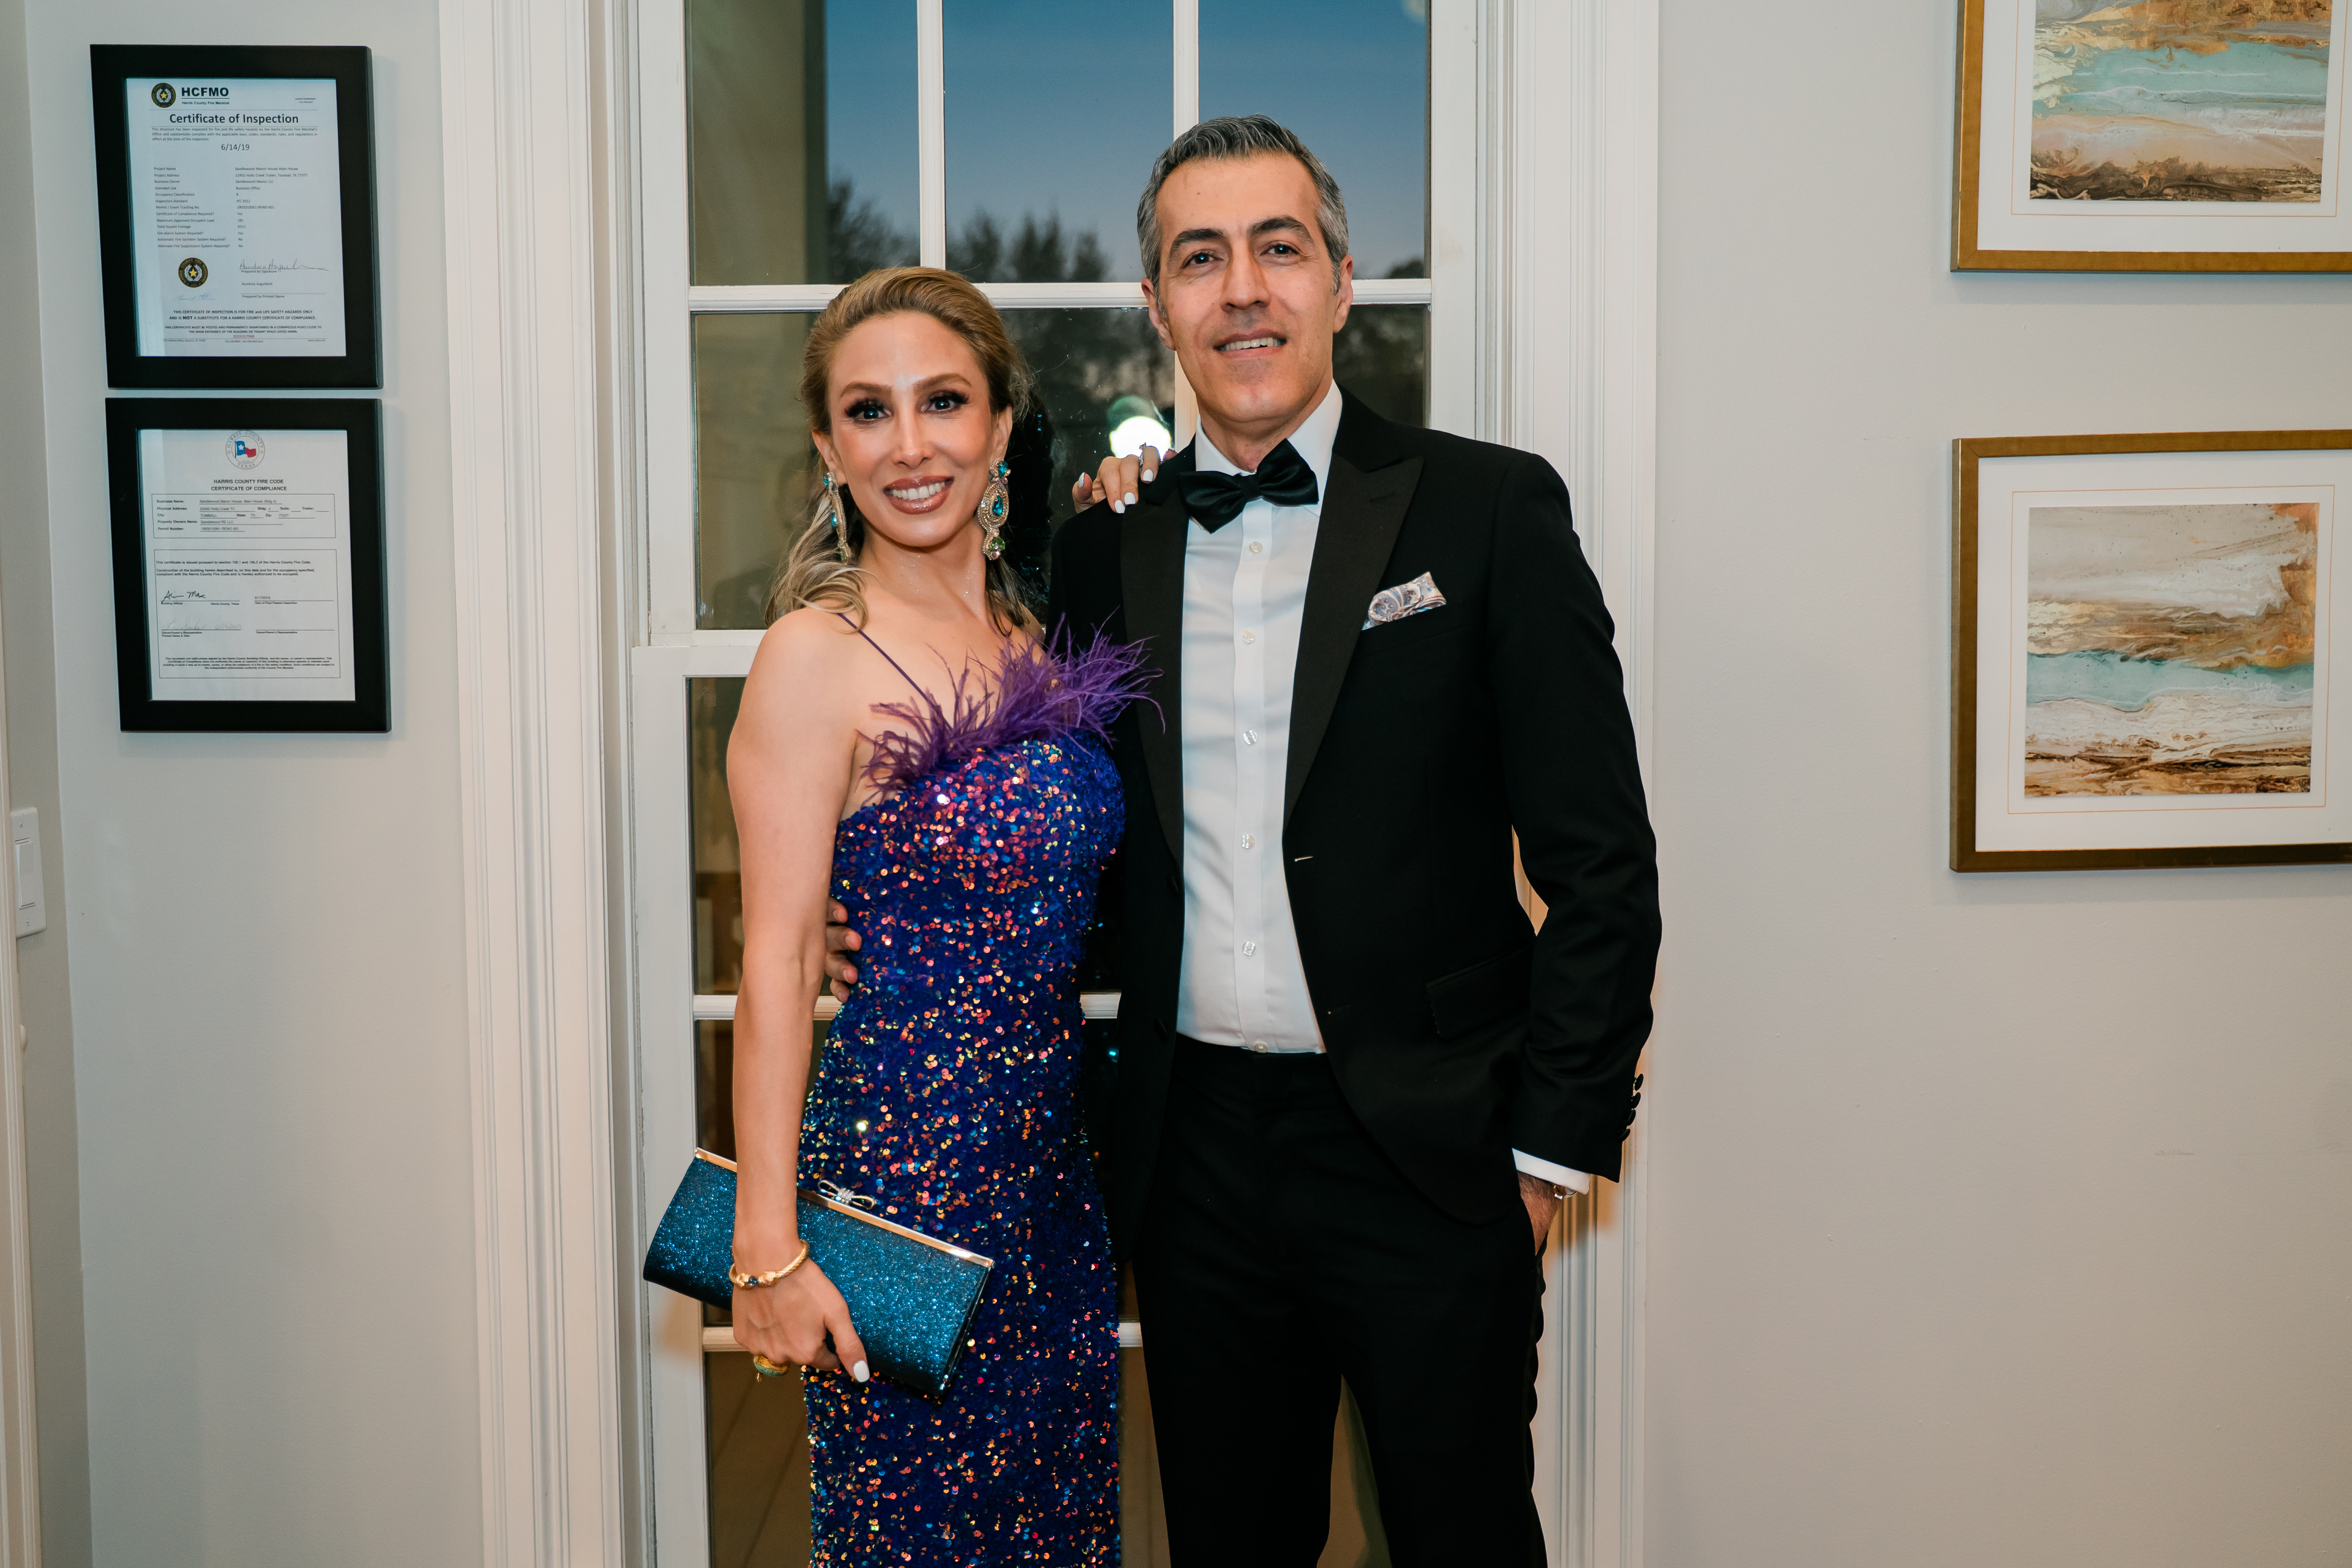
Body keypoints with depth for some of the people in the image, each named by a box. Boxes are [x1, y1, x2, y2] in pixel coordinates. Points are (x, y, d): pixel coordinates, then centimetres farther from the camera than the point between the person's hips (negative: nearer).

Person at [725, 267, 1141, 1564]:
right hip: (908, 1149, -6)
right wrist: (768, 1245, -17)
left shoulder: (1028, 625, 6)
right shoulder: (818, 654, -13)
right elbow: (776, 967, -15)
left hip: (1055, 1149, 7)